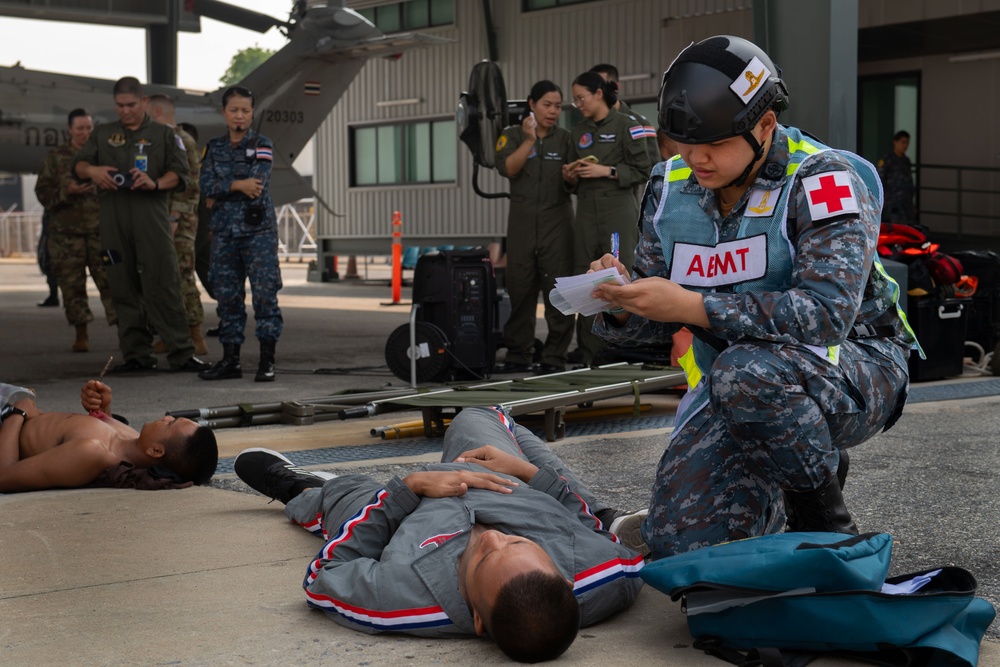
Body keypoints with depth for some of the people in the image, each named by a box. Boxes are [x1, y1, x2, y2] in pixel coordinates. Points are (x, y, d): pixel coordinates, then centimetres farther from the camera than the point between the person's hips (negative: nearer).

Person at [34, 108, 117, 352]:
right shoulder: (56, 157, 8)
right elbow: (42, 190, 5)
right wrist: (67, 191, -11)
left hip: (101, 229, -1)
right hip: (67, 231, 1)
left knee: (110, 280, -8)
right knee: (72, 285, 3)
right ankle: (81, 334, 14)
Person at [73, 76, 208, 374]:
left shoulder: (163, 135, 12)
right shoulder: (103, 134, 19)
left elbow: (179, 173, 3)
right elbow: (78, 164, 15)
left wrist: (156, 183, -17)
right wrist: (92, 170, -9)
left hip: (151, 214, -3)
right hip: (113, 218, 3)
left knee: (163, 284, -9)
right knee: (124, 287, 3)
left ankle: (181, 352, -8)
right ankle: (137, 354, 9)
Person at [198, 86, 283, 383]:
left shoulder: (261, 145, 2)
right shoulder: (215, 148, 12)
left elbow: (257, 183, -13)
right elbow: (206, 185, -1)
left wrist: (220, 194, -7)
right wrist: (237, 185, -15)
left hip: (258, 228, -4)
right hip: (224, 230, 4)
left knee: (264, 291, -8)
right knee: (227, 294, 5)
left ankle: (267, 359, -4)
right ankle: (230, 359, 13)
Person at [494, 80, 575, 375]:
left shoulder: (565, 139, 10)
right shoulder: (513, 136, 8)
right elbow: (507, 168, -9)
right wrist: (529, 140, -15)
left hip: (557, 220, 0)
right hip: (523, 221, 0)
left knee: (558, 290, -5)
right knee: (520, 289, 2)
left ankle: (555, 358, 0)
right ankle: (518, 356, 10)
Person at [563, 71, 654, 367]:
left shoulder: (626, 125, -2)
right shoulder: (579, 131, 17)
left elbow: (643, 171, -6)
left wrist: (606, 171, -14)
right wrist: (571, 176, 1)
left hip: (618, 209, -6)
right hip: (587, 210, 6)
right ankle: (589, 354, 8)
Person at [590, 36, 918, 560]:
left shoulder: (821, 180, -17)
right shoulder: (671, 188, 2)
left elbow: (826, 312, -30)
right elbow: (652, 321, 6)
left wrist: (691, 306, -33)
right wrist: (622, 297, -19)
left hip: (851, 365, -6)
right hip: (731, 384, 6)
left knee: (747, 374, -39)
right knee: (676, 544, -10)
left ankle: (827, 523, -13)